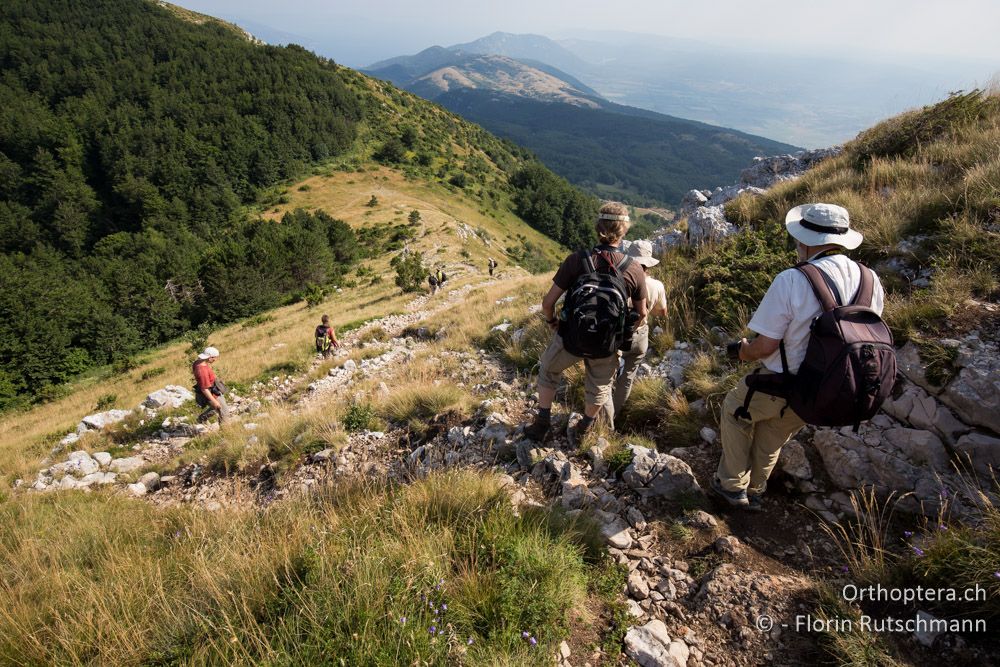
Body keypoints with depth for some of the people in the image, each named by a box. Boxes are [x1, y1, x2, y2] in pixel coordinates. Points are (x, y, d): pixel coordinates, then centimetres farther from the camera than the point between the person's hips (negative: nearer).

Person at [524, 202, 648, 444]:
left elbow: (548, 303, -16)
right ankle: (582, 430, 51)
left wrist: (551, 322, 5)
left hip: (570, 337, -1)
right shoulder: (634, 270, -13)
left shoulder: (576, 260, -18)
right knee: (598, 387, 30)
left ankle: (542, 424, 38)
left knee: (548, 370, 30)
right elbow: (641, 315, -1)